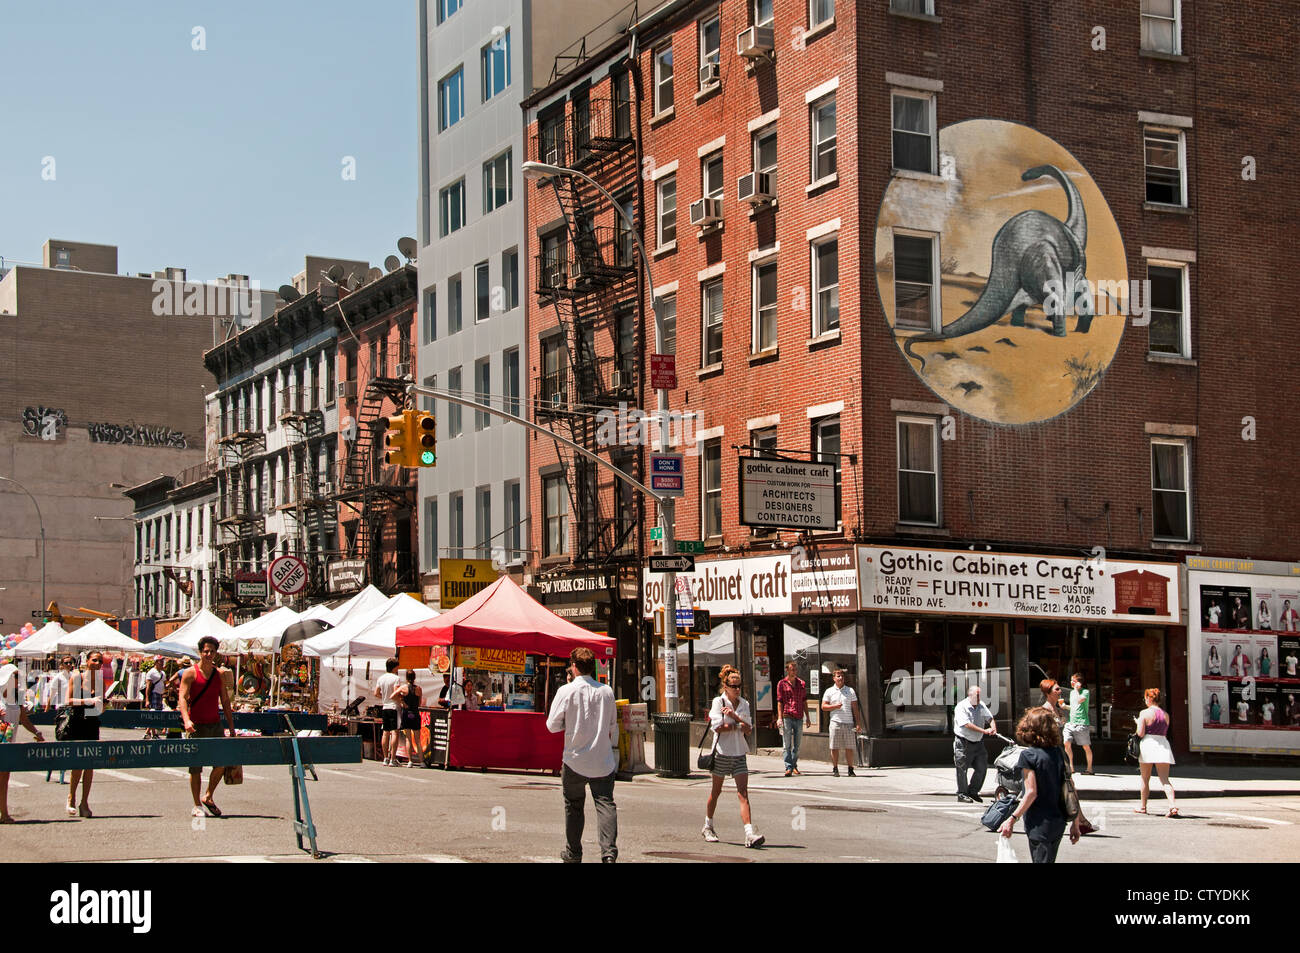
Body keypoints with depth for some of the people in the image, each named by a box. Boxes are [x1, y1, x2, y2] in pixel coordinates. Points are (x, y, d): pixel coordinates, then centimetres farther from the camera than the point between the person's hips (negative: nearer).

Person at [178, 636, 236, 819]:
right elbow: (183, 697, -14)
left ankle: (208, 798, 16)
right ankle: (197, 805, 12)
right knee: (195, 767, 1)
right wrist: (186, 720, -29)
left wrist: (231, 726, 10)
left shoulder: (219, 675, 10)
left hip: (215, 725, 4)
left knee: (221, 764, -4)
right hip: (196, 727, -4)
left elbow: (225, 701, 15)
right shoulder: (190, 673, -4)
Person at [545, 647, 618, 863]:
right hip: (603, 761, 1)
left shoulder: (566, 691, -10)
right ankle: (609, 852, -18)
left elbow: (552, 726, -5)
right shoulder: (607, 692, 0)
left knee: (574, 807, 13)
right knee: (605, 804, -2)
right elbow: (612, 726, 10)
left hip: (575, 760, -1)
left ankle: (573, 855, 22)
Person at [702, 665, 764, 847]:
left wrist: (735, 717, -14)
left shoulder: (744, 704, 9)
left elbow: (748, 729, 0)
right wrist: (739, 725, -8)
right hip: (722, 752, -3)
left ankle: (750, 834, -17)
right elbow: (717, 727, -15)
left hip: (739, 753, 3)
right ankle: (708, 827, 31)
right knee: (716, 791, 10)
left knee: (743, 793, -7)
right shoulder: (718, 702, -5)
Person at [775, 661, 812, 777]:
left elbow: (804, 701, 16)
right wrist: (780, 718, -9)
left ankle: (794, 765, 21)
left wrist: (807, 717, 13)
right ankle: (788, 767, -6)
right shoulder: (782, 683, 2)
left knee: (797, 745, 9)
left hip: (799, 718, 4)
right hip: (787, 717, -4)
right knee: (787, 744, -6)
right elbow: (779, 702, -1)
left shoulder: (802, 683, 12)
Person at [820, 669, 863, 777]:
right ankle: (835, 769, 5)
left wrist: (858, 723, 3)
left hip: (849, 723, 1)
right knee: (834, 748, -2)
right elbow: (823, 706, 5)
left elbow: (855, 708, 9)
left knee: (850, 748, 0)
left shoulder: (850, 691, 11)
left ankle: (850, 770, 7)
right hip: (835, 722, -1)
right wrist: (835, 706, -12)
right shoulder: (829, 691, 9)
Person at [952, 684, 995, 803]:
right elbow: (967, 724, -23)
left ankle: (973, 791, 22)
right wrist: (984, 731, -25)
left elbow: (990, 718, 11)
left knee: (982, 767, 6)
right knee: (962, 769, -1)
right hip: (964, 743, -6)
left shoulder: (981, 706, 8)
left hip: (978, 743, 7)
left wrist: (993, 728, -13)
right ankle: (962, 794, 10)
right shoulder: (961, 707, -14)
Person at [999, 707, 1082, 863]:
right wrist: (1075, 822, 12)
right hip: (1059, 823, 6)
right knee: (1050, 860, 20)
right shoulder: (1059, 753, 4)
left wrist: (1012, 819, -14)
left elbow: (1032, 793, -17)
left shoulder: (1028, 755, -13)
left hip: (1040, 825, -6)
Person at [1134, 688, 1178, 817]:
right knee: (1165, 779, -1)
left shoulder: (1144, 713, -5)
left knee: (1145, 779, 12)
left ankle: (1143, 807, 22)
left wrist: (1138, 722, 9)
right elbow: (1165, 732, 14)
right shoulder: (1165, 714, 9)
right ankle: (1172, 805, -22)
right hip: (1163, 743, 3)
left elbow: (1140, 733, -9)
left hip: (1148, 743, -3)